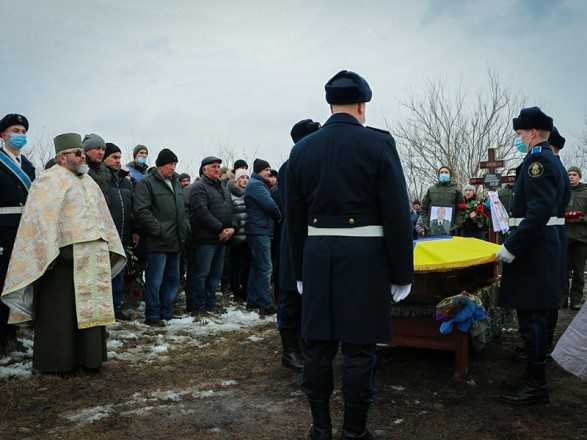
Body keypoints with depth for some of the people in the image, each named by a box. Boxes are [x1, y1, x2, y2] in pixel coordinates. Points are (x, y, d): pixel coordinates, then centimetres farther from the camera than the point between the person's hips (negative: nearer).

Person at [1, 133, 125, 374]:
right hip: (63, 257, -7)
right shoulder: (50, 180, -6)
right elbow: (41, 219, -15)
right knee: (61, 310, -1)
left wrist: (108, 248, 14)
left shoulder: (88, 181, 18)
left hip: (91, 258, 8)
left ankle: (88, 356, 22)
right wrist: (49, 255, -22)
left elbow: (102, 216, 20)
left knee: (90, 308, 12)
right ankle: (56, 361, 11)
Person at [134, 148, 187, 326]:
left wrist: (184, 230, 12)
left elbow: (183, 209, 25)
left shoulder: (176, 183, 18)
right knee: (155, 281, -2)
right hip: (157, 243, -8)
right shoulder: (146, 183, -7)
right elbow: (141, 211, -16)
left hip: (175, 242, 8)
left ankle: (166, 312, 25)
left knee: (173, 279, 14)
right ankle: (152, 316, 8)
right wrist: (159, 230, -18)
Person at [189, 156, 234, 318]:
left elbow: (231, 209, 18)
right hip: (205, 238, -8)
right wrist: (220, 229, -17)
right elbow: (202, 212, -18)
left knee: (216, 273, 13)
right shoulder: (199, 187, -7)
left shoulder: (223, 188, 20)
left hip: (222, 238, 8)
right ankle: (198, 308, 4)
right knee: (201, 273, -3)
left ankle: (210, 303, 23)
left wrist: (232, 227, 0)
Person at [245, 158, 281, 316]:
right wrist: (280, 216, -1)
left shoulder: (258, 184, 21)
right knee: (265, 268, -10)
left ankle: (252, 300, 21)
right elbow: (270, 205, -18)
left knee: (257, 267, 14)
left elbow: (268, 204, 19)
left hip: (259, 231, 11)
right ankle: (265, 304, -10)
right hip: (260, 231, -11)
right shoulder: (256, 185, -11)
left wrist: (276, 217, 6)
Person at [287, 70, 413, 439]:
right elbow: (398, 215, -7)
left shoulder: (302, 149, 7)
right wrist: (401, 273, -1)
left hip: (317, 256, 4)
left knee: (318, 344, 11)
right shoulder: (379, 143, -5)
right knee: (359, 347, 5)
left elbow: (295, 218, 10)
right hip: (365, 258, -4)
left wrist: (301, 270, 17)